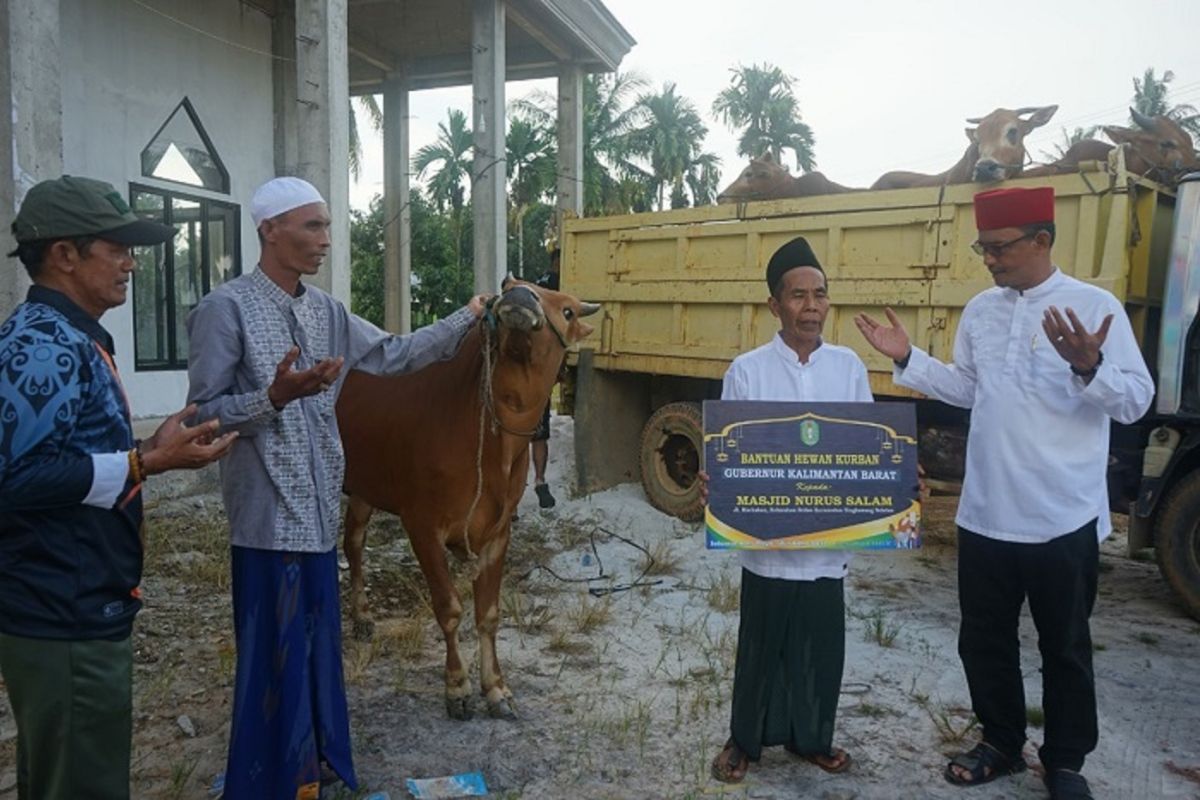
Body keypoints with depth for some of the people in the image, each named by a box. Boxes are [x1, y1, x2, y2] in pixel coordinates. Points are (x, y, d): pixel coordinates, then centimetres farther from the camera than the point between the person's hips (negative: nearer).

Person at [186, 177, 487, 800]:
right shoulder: (226, 309, -11)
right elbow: (204, 414, -11)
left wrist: (465, 319, 14)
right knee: (275, 653, 1)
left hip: (318, 509, 7)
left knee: (317, 644, 17)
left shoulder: (326, 312, 9)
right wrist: (274, 397, -27)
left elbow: (392, 355, 14)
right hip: (269, 513, -7)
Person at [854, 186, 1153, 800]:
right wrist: (907, 359, 6)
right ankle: (1001, 743, 37)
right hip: (984, 514, 5)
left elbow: (1135, 402, -13)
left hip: (1063, 519, -5)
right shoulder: (980, 311, 7)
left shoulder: (1095, 306, -9)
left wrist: (1089, 367, -31)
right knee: (983, 640, 16)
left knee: (1064, 647, 13)